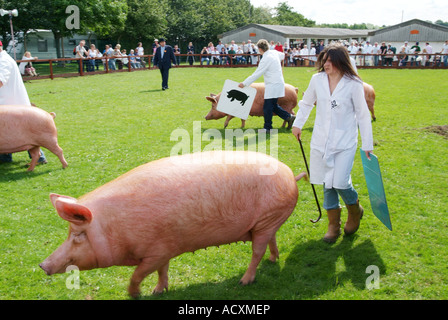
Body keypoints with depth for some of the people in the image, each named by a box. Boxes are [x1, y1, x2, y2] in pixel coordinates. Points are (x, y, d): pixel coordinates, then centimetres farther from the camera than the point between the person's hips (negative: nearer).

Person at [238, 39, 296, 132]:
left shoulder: (266, 59, -19)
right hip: (279, 83, 9)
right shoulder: (274, 53, 6)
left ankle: (267, 127, 5)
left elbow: (256, 74, -19)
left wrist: (244, 83, -14)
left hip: (273, 85, -9)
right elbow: (282, 55, 30)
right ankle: (289, 117, 15)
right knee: (273, 106, 17)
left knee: (267, 107, -3)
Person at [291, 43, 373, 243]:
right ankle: (333, 225, 24)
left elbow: (363, 115, -3)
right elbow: (306, 103, 18)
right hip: (322, 141, 4)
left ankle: (355, 211, 24)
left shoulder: (353, 85, -8)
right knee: (327, 184, 8)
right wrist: (298, 124, 14)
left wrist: (367, 144, -3)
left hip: (345, 142, -3)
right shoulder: (317, 80, 1)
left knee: (341, 183, -10)